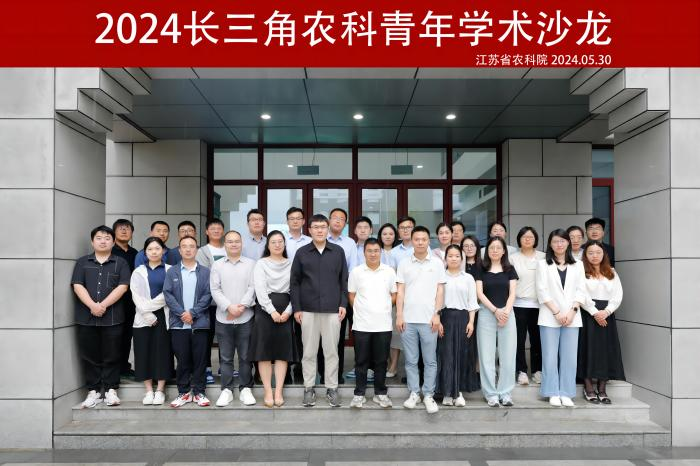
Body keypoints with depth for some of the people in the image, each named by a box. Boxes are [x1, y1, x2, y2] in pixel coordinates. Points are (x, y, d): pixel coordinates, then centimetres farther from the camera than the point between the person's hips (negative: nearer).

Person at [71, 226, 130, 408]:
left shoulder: (120, 263, 8)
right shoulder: (82, 262, 11)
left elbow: (122, 287, -4)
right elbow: (78, 286, 0)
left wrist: (103, 305, -13)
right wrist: (92, 305, -14)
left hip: (113, 317, -1)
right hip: (86, 317, 2)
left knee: (111, 355, 2)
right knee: (90, 355, 6)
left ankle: (110, 390, 12)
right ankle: (93, 391, 15)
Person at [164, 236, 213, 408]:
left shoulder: (205, 272, 6)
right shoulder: (172, 272, 8)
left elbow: (208, 295, -2)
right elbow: (167, 294, 0)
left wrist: (193, 313, -12)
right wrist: (181, 313, -12)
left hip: (200, 323, 0)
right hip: (178, 323, 0)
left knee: (200, 359, 4)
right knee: (182, 359, 6)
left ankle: (199, 392, 14)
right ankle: (183, 392, 16)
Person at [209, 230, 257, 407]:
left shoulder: (251, 264, 6)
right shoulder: (217, 265, 8)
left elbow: (253, 287, -2)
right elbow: (215, 290, 0)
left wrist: (242, 306, -14)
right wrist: (229, 307, -13)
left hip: (246, 318, -1)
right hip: (223, 318, 1)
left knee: (245, 356, 5)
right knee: (226, 357, 6)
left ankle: (245, 389, 16)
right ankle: (226, 390, 15)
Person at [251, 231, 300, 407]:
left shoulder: (291, 264, 10)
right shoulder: (261, 263, 4)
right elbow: (260, 290, -6)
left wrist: (288, 311, -10)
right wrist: (272, 311, -15)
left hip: (285, 311, 2)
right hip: (265, 310, -2)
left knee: (283, 351, 0)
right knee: (264, 351, -2)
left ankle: (279, 391, 5)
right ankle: (268, 392, 4)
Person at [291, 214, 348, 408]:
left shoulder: (338, 251, 5)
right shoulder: (302, 252, 3)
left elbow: (344, 280, 7)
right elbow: (294, 282, 4)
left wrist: (343, 304, 0)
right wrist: (296, 308, -2)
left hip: (332, 309, 0)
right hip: (308, 310, 0)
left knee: (331, 351, 6)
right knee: (309, 352, 7)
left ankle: (332, 388, 17)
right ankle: (309, 388, 18)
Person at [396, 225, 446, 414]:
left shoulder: (437, 263, 3)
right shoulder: (404, 263, 5)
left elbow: (440, 290, 3)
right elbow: (400, 291, 5)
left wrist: (437, 314, -5)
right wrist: (399, 315, -2)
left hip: (429, 319, -1)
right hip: (408, 319, 1)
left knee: (430, 361, 4)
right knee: (411, 360, 8)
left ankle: (428, 395, 15)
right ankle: (414, 393, 19)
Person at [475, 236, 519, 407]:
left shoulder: (509, 269, 8)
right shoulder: (481, 269, 5)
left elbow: (512, 293, 3)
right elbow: (479, 293, -2)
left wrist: (506, 311, -12)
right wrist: (495, 310, -11)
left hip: (507, 313, 1)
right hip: (486, 314, -1)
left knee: (507, 355, 1)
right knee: (487, 355, 0)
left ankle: (505, 392, 12)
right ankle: (491, 393, 8)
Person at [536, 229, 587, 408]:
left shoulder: (577, 265, 12)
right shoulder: (543, 264, 5)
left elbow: (581, 290, 6)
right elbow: (542, 291, -3)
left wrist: (572, 311, -8)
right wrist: (557, 312, -10)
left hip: (572, 317, 2)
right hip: (549, 317, -2)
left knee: (569, 357, 2)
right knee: (550, 356, 0)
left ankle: (566, 393, 10)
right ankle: (553, 393, 7)